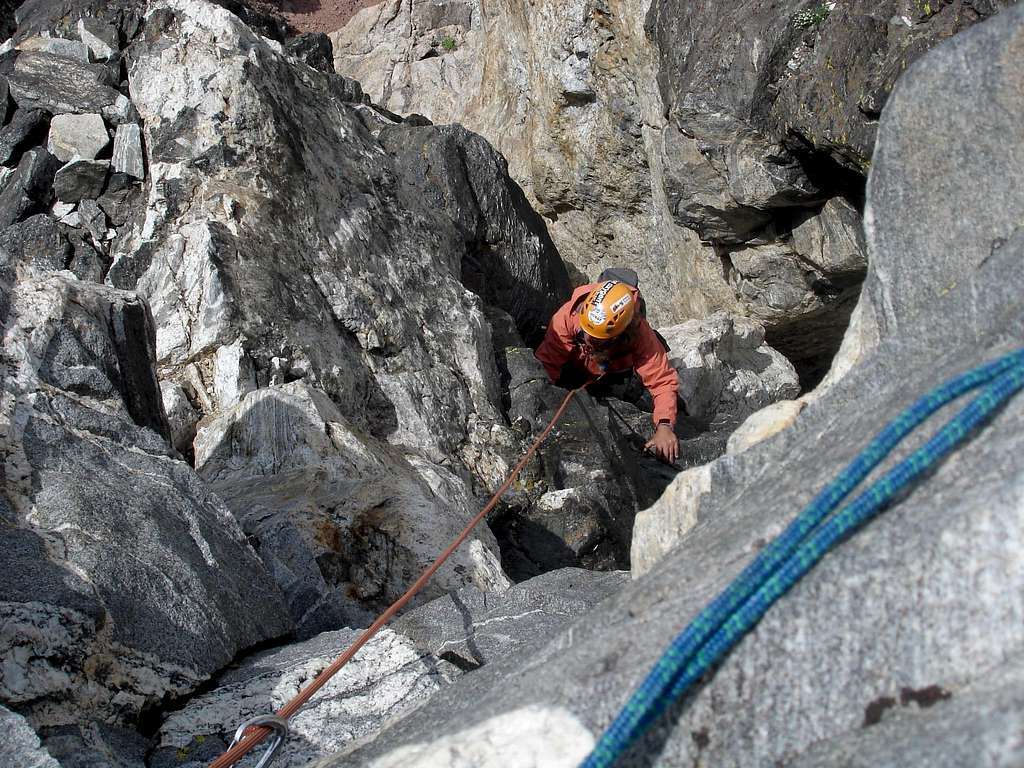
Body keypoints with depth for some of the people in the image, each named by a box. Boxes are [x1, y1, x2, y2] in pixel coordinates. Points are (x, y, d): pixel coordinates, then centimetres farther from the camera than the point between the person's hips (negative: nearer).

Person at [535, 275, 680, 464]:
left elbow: (662, 381, -42)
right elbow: (547, 363, -35)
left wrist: (664, 427, -56)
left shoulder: (639, 334, -41)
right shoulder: (568, 316, -42)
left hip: (619, 369, 0)